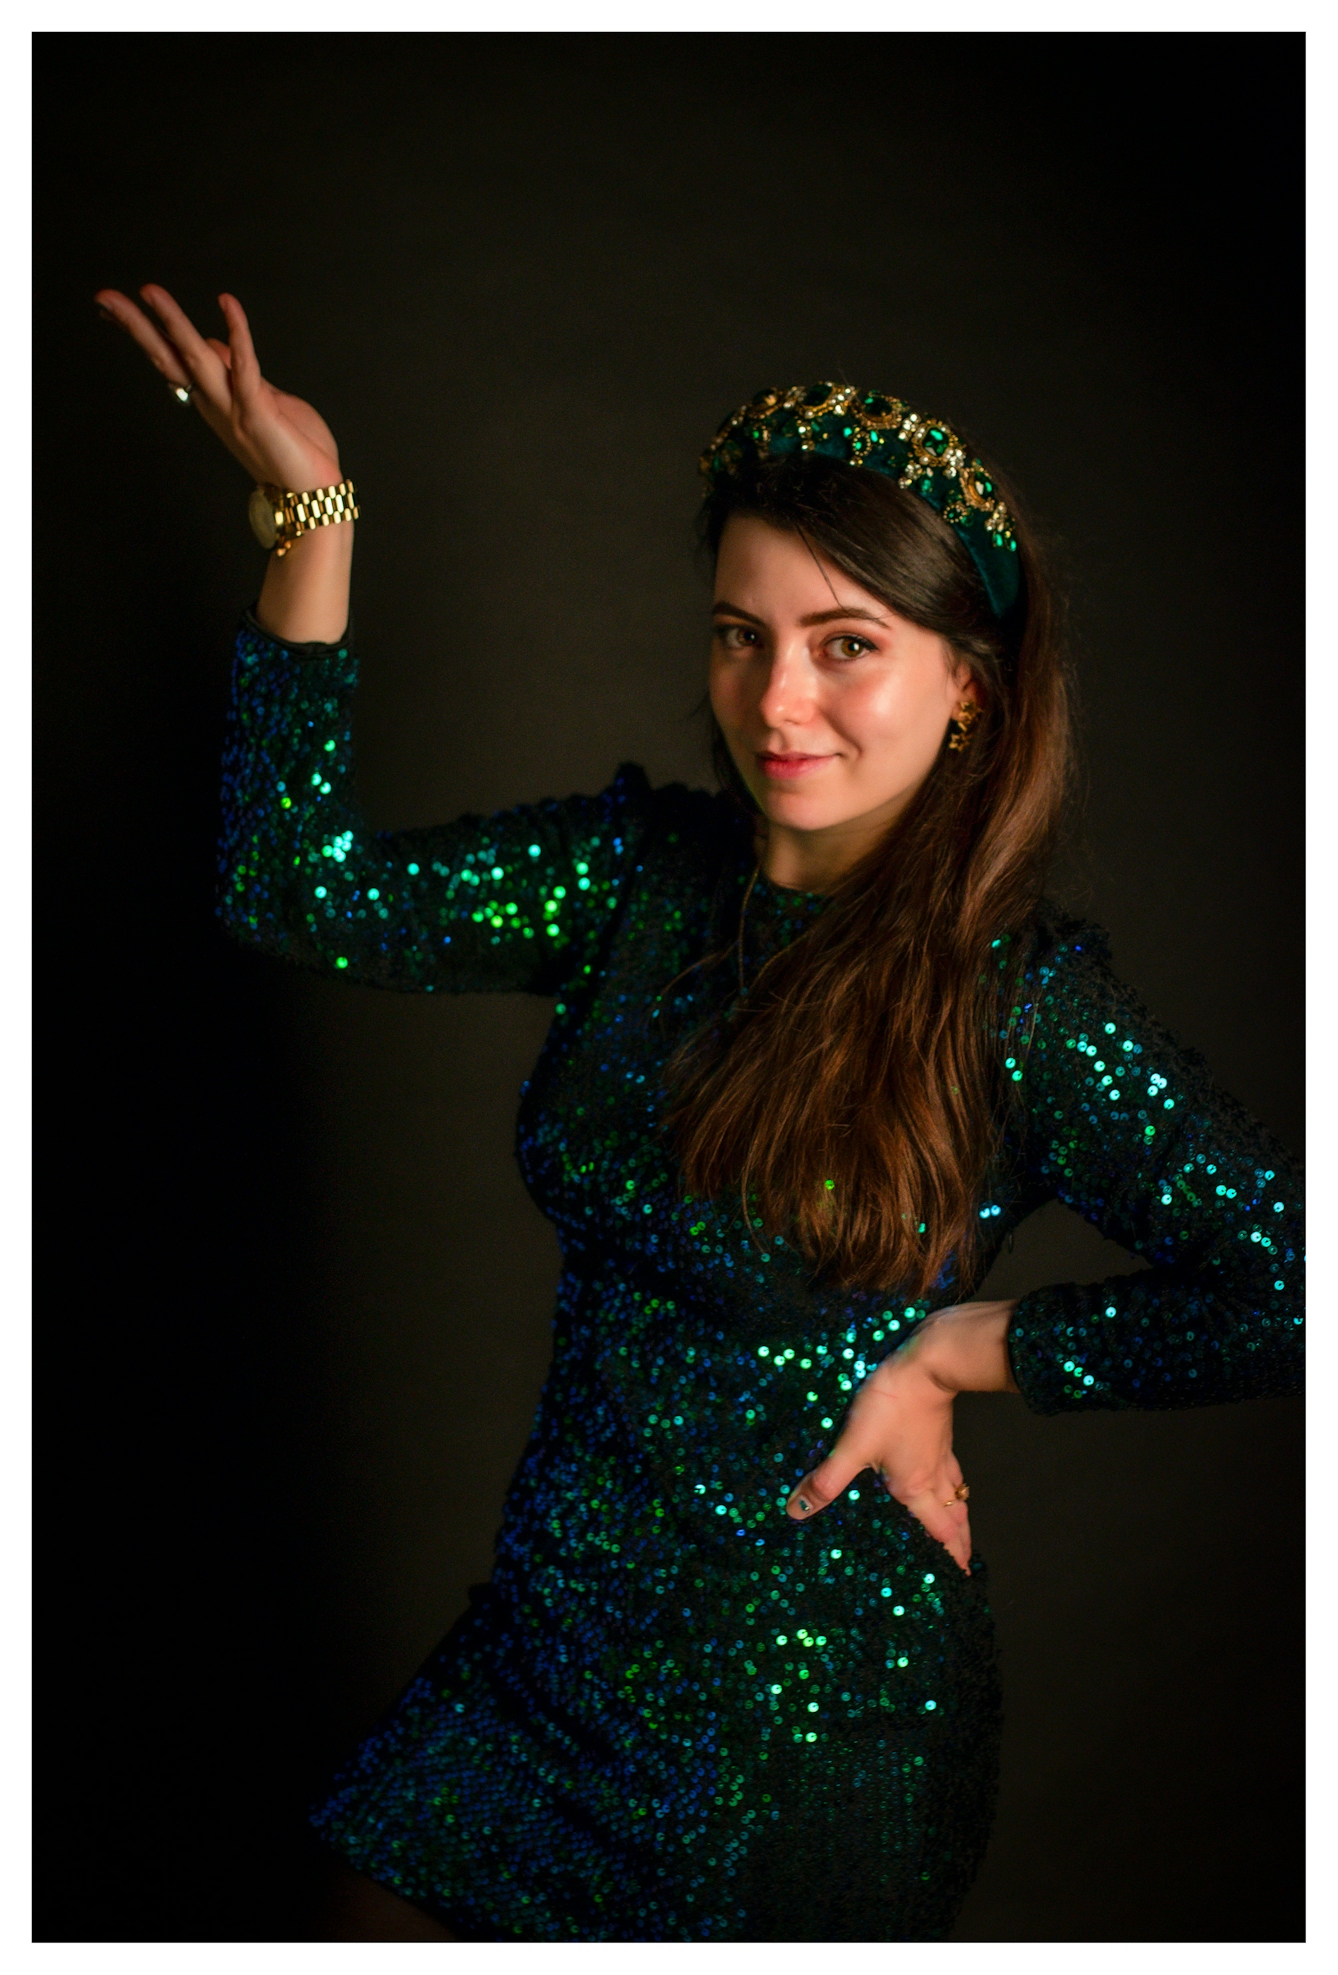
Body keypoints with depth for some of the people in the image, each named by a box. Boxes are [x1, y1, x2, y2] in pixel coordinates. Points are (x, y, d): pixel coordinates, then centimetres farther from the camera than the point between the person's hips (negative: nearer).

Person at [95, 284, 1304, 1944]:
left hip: (805, 1708, -4)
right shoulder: (637, 874, -3)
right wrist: (307, 518, -10)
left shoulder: (1018, 999, -16)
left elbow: (1287, 1284, -19)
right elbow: (301, 891, -5)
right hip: (551, 1646, 5)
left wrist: (955, 1352, -16)